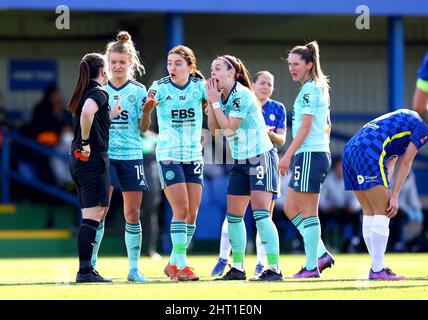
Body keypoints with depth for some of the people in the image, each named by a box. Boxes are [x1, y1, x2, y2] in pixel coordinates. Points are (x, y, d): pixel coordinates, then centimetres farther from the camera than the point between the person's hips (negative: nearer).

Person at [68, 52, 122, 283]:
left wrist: (110, 115, 22)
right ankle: (85, 270, -12)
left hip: (77, 159, 9)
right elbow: (87, 112, -31)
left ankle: (86, 270, 14)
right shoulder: (99, 93, -10)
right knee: (92, 215, -9)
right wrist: (86, 142, -21)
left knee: (91, 216, 13)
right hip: (93, 158, -9)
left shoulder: (83, 93, 16)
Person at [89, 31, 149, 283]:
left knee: (132, 213, 3)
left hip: (131, 156, 0)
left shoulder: (138, 90, 4)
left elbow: (142, 127, 1)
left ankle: (134, 268, 10)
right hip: (104, 155, 0)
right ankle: (90, 264, -1)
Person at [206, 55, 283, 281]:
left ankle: (274, 269, -16)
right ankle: (237, 268, 16)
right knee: (234, 215, 8)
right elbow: (213, 129, 4)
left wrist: (215, 102, -14)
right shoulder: (222, 97, 8)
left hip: (261, 157, -9)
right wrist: (211, 102, -4)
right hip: (240, 161, 9)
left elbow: (228, 128, -20)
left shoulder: (241, 95, -16)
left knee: (260, 212, -16)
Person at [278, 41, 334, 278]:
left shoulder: (309, 89, -11)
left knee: (308, 212, -6)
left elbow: (305, 126, -17)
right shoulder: (318, 89, 18)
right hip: (319, 152, 10)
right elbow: (326, 126, 23)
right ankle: (321, 254, 11)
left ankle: (311, 267, -4)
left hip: (310, 154, -10)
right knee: (291, 208, 12)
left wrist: (288, 155, -18)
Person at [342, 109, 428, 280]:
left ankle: (377, 266, 14)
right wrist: (394, 196, -2)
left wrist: (387, 193, 19)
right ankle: (377, 270, -8)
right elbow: (405, 163, -2)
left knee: (370, 214, 12)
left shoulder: (404, 117, 30)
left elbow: (391, 161, 25)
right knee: (382, 214, -5)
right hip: (368, 155, -9)